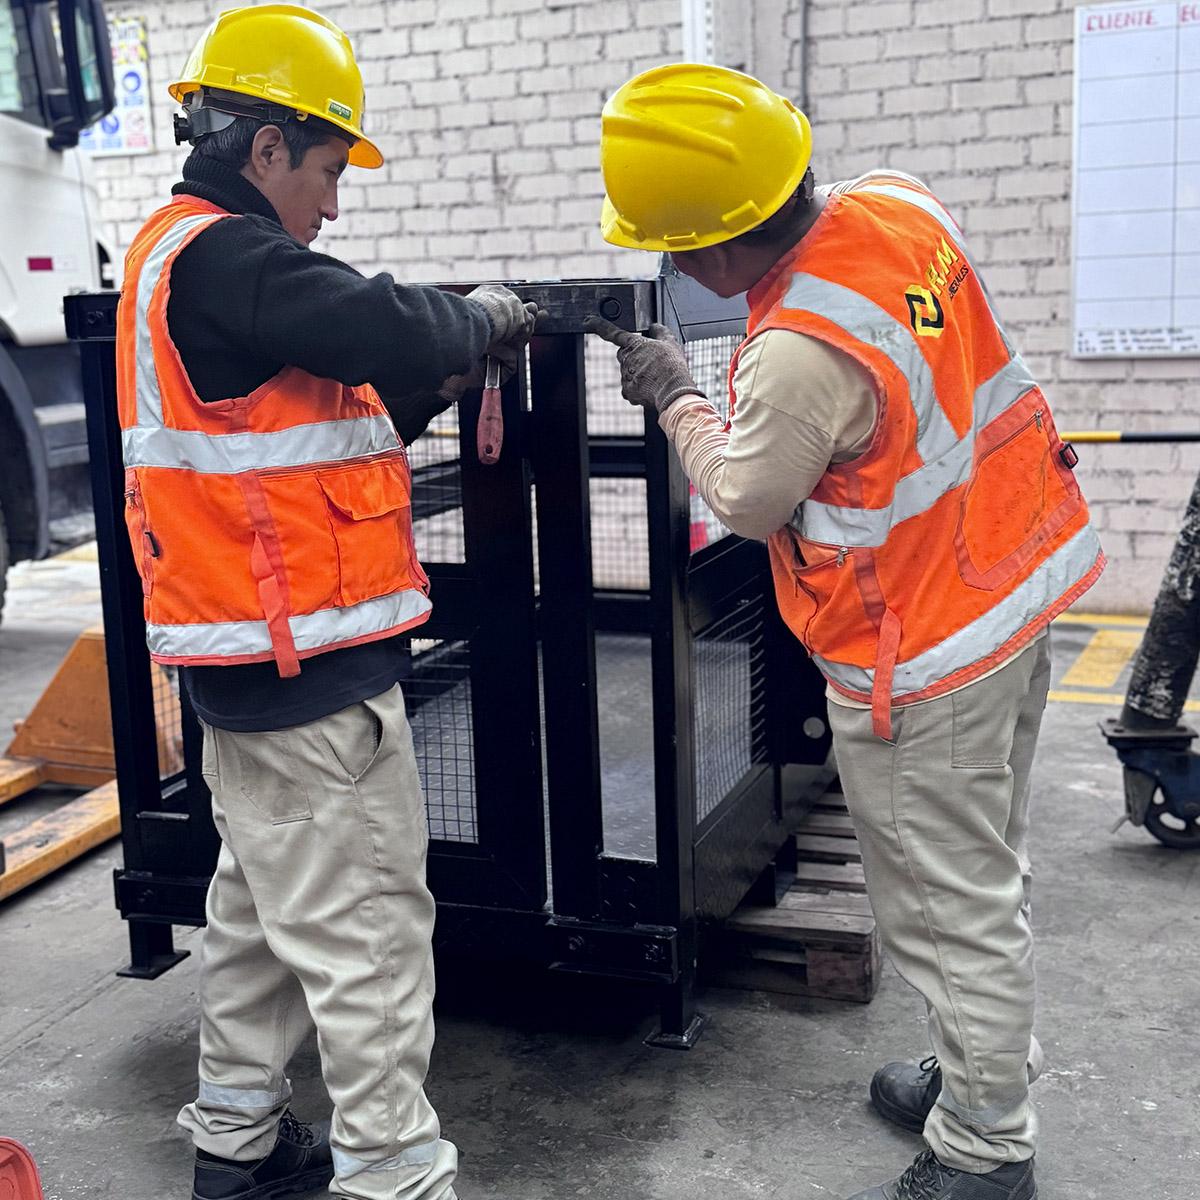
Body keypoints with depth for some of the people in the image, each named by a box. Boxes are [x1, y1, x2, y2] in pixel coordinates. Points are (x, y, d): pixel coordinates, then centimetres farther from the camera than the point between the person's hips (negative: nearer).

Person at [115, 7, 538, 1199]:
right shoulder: (221, 256, -17)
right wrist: (479, 317, -6)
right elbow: (387, 328, -26)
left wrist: (436, 384, 5)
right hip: (302, 659, -11)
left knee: (263, 901, 20)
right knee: (368, 924, -4)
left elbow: (312, 410, 17)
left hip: (243, 651, 11)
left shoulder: (178, 254, 17)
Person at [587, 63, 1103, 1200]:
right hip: (1022, 586, 9)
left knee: (948, 911, 7)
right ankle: (986, 1071, 43)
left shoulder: (797, 355, -30)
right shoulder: (900, 203, -5)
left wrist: (673, 393, 3)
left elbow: (745, 501, -11)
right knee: (990, 873, 23)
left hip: (926, 657, -9)